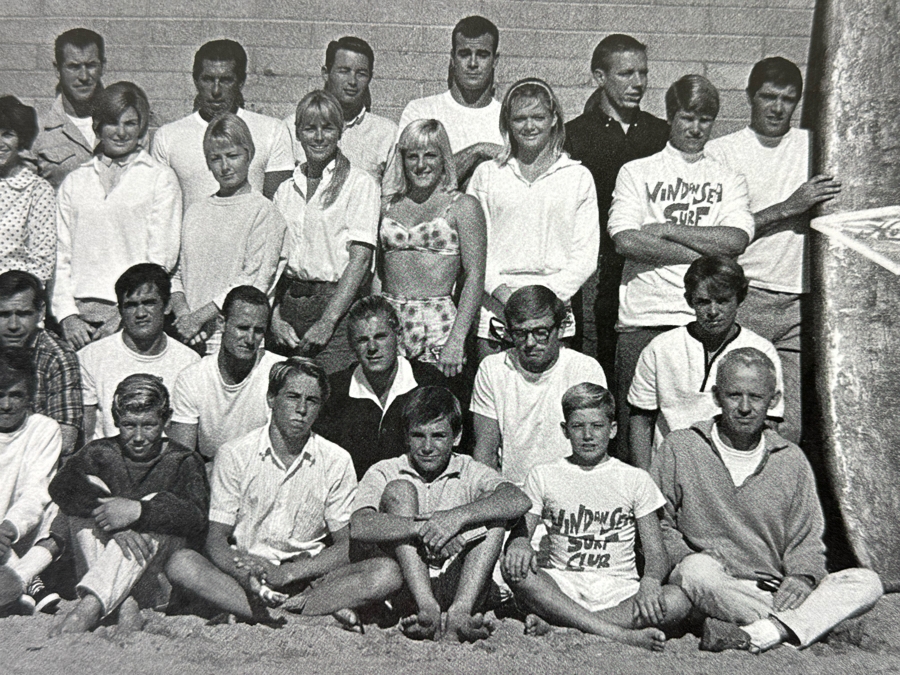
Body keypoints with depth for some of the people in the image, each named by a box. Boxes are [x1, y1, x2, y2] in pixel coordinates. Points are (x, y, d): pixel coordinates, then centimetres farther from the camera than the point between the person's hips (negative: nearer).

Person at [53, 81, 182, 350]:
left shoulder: (161, 178, 7)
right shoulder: (74, 182, 17)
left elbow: (161, 259, 0)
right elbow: (61, 257, 12)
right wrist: (67, 315, -1)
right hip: (79, 312, 2)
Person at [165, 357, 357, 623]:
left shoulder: (337, 461, 1)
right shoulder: (234, 455, 0)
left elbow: (346, 546, -3)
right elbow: (216, 540, -3)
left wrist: (286, 573, -20)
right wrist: (246, 574, -26)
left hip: (306, 578, 0)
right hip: (242, 574, 1)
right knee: (180, 563, -30)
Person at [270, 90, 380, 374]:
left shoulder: (360, 184, 0)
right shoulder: (286, 189, 15)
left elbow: (360, 258, -9)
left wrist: (327, 322, -14)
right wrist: (274, 316, -3)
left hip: (336, 303, -4)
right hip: (288, 304, 4)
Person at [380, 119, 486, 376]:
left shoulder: (463, 206, 2)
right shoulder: (387, 205, 14)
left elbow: (475, 277, -6)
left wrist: (457, 340, -14)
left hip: (438, 325, -3)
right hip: (386, 320, 3)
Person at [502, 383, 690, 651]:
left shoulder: (635, 479, 10)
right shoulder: (542, 476, 12)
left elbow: (656, 554, 5)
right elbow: (520, 531, 6)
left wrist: (650, 581, -19)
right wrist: (519, 545, -21)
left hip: (620, 592, 0)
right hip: (562, 588, 0)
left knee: (677, 601, -30)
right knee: (513, 568, -31)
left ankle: (552, 623, -31)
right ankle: (619, 634, -38)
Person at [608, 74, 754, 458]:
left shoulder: (729, 179, 17)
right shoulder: (636, 172, 12)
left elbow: (736, 240, -2)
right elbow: (626, 242, -5)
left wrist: (666, 229, -5)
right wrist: (707, 253, -4)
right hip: (643, 319, -1)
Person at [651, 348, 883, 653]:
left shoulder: (791, 460, 13)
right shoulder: (679, 448, 5)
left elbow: (806, 540, 14)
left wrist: (802, 576, -8)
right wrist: (687, 560, -14)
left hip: (775, 593, 4)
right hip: (710, 593, -3)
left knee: (867, 582, -20)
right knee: (697, 568, -38)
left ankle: (754, 636, -36)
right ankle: (793, 630, -25)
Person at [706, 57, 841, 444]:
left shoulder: (814, 146, 14)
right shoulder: (721, 152, 5)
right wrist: (788, 207, -11)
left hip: (801, 300, 3)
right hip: (743, 297, -2)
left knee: (790, 425, -1)